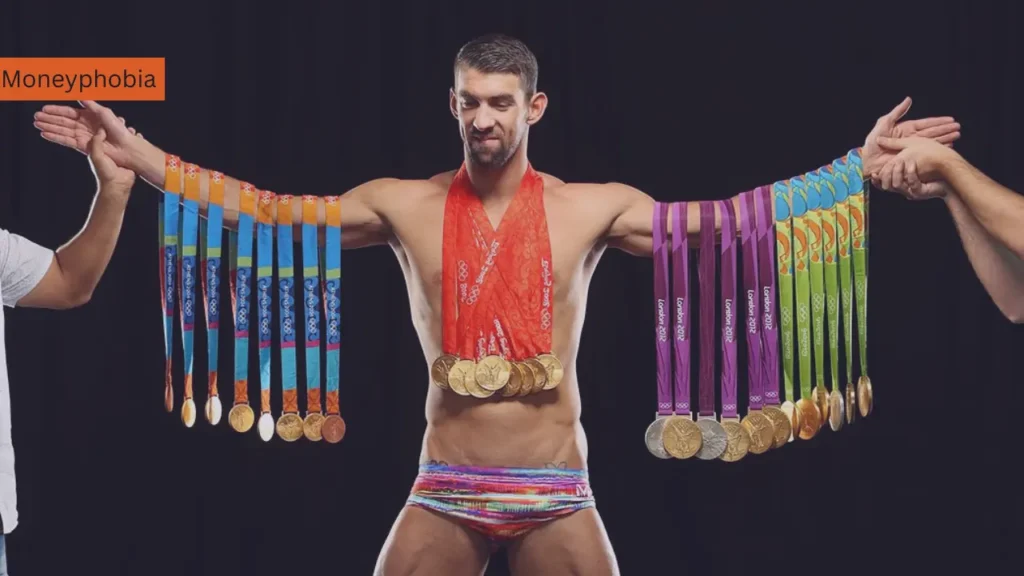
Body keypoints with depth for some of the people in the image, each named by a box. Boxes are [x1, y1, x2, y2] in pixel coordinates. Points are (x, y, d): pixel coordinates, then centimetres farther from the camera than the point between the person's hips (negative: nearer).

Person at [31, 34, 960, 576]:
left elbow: (722, 223, -3)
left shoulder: (593, 207, -1)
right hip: (446, 491, 1)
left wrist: (858, 169, -9)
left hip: (557, 491, 0)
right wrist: (134, 153, -5)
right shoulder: (405, 206, 0)